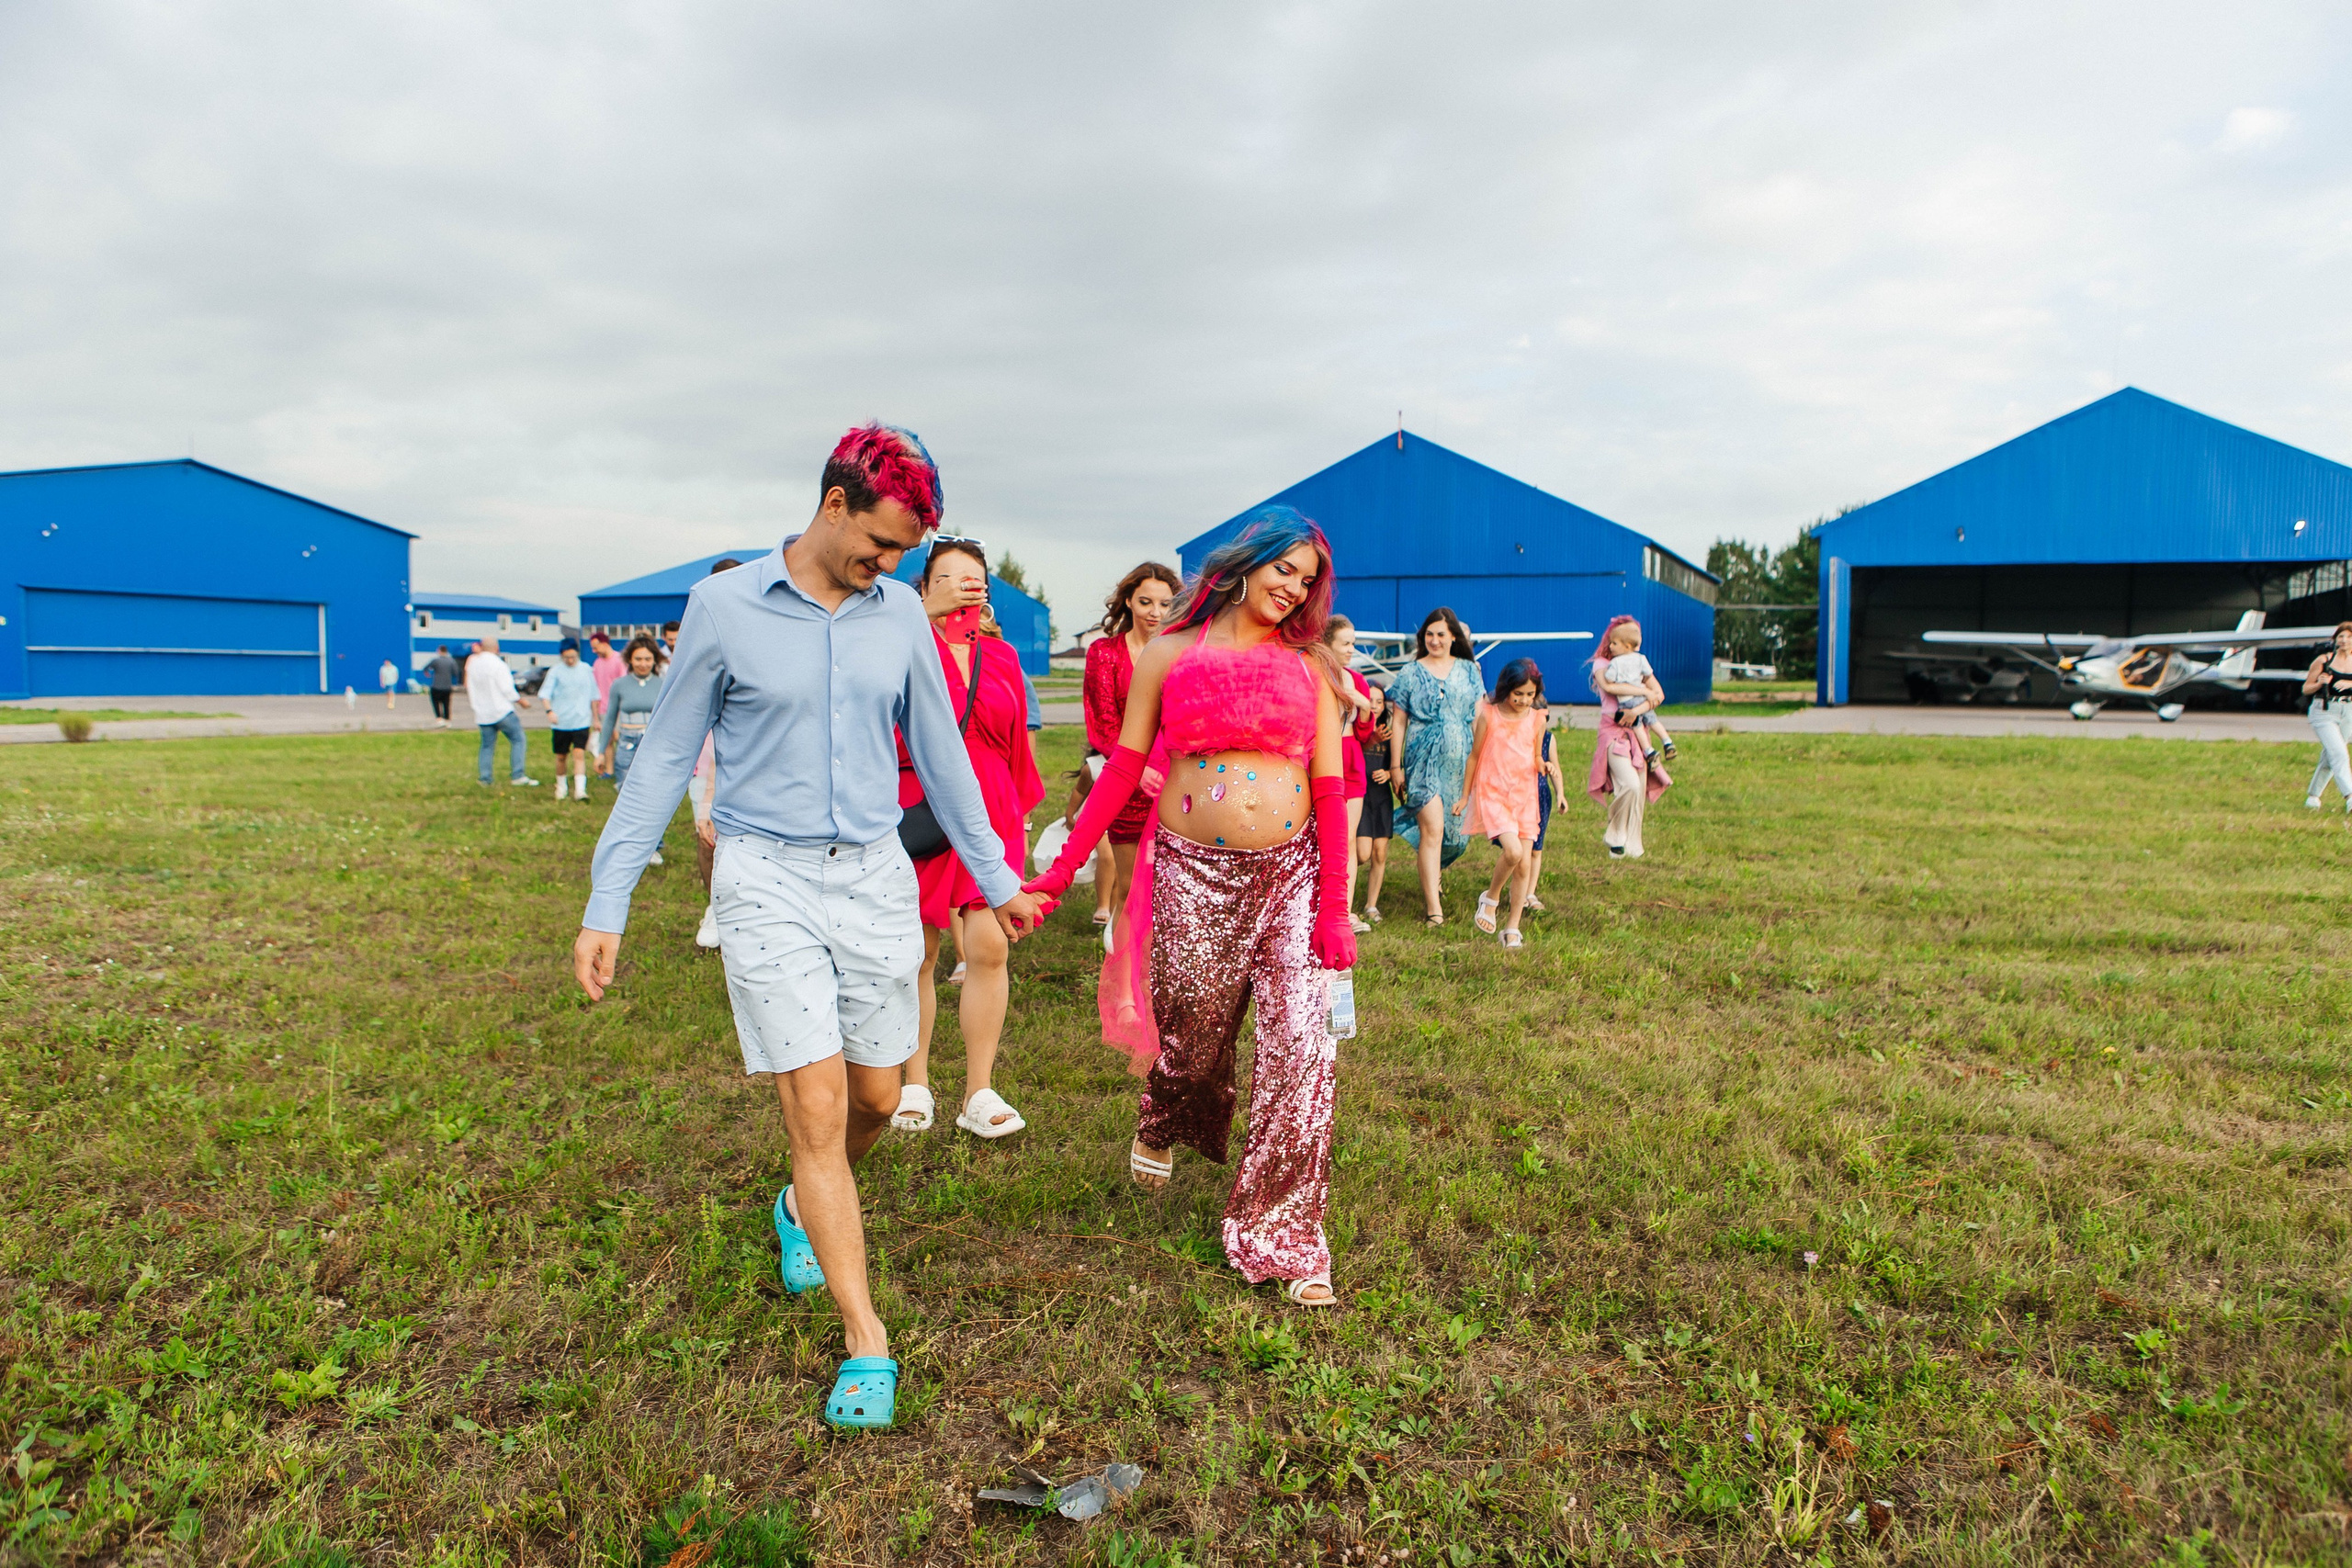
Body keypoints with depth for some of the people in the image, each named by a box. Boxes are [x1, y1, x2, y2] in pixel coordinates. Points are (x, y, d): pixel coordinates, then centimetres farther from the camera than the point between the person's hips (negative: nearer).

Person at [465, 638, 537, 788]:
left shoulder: (472, 664, 9)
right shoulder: (498, 664, -12)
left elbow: (469, 687, 18)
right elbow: (507, 689, -14)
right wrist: (520, 700, -1)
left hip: (482, 713, 7)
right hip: (501, 711, -6)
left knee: (487, 745, 12)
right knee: (517, 739, -2)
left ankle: (485, 779, 9)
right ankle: (518, 776, -11)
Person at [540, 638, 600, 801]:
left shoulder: (586, 670, 7)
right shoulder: (556, 671, 0)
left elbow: (593, 696, 16)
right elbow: (545, 693, -9)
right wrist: (549, 710, -28)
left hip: (581, 722, 0)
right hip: (561, 722, 0)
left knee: (579, 754, -13)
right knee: (561, 756, 10)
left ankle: (580, 790, -17)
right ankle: (561, 785, 31)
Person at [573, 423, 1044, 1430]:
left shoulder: (900, 612, 4)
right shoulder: (725, 607, -5)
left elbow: (939, 753, 12)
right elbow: (663, 760, 0)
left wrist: (997, 880, 16)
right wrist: (606, 907, -2)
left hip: (875, 876, 4)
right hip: (768, 882, -3)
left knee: (877, 1099, 12)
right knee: (816, 1109, -5)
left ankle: (804, 1208, 45)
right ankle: (866, 1345, 6)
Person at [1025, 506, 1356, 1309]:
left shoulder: (1308, 665, 8)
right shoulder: (1171, 655, 4)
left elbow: (1330, 789, 4)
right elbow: (1122, 769, 5)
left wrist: (1333, 906, -3)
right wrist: (1059, 870, 2)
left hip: (1292, 873, 1)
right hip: (1195, 876, -1)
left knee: (1303, 1046, -7)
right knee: (1192, 1038, 10)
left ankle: (1284, 1239, 7)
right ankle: (1162, 1129, 47)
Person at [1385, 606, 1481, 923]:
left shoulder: (1469, 671, 11)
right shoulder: (1411, 674, 4)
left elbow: (1478, 718, 13)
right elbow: (1398, 721, 4)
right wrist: (1395, 766, 0)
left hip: (1461, 761, 3)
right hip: (1424, 760, -3)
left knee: (1456, 830, 8)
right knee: (1433, 829, -12)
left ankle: (1432, 873, 39)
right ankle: (1434, 907, -11)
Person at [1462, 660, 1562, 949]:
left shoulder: (1537, 719, 4)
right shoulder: (1489, 715, -4)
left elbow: (1536, 758, 14)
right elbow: (1475, 756, 4)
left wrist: (1543, 765, -10)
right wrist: (1464, 795, 9)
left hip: (1524, 795, 4)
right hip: (1492, 793, -3)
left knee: (1523, 864, 0)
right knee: (1513, 851, -23)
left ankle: (1512, 927, 13)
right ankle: (1491, 898, 5)